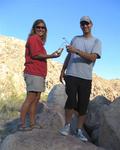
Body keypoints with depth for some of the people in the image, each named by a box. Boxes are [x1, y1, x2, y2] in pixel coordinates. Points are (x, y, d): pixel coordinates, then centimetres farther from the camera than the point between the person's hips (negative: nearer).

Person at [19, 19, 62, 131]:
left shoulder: (39, 40, 22)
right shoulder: (34, 38, -4)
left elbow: (39, 56, 15)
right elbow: (35, 54, -15)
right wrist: (51, 56, -14)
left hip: (39, 73, 9)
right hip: (34, 73, -9)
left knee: (36, 99, 8)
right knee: (30, 98, -9)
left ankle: (32, 124, 13)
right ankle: (22, 125, -5)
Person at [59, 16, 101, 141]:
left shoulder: (96, 41, 5)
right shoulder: (75, 39, 14)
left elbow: (92, 57, -11)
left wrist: (76, 51, -19)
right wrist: (62, 71, 15)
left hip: (86, 78, 0)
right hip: (71, 75, 1)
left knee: (83, 105, 1)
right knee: (71, 100, -14)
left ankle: (79, 130, 14)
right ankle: (67, 125, 5)